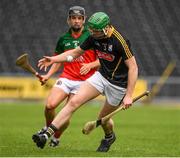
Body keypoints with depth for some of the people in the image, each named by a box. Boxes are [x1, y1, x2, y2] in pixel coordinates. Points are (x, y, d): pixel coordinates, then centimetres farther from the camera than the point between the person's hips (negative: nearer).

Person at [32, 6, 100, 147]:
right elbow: (58, 61, 22)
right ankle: (48, 128, 11)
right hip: (66, 77, 3)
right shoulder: (63, 39, 12)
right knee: (50, 105, -18)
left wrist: (90, 65, -13)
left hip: (83, 81, -3)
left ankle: (56, 138, 15)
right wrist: (48, 75, 10)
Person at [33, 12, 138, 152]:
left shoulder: (120, 41, -25)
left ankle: (109, 137, 46)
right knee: (74, 102, -11)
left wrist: (129, 96, -24)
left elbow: (133, 68, -22)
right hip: (102, 76, 5)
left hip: (118, 84, -5)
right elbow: (76, 52, 11)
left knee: (103, 118, 9)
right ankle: (47, 135, -15)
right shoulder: (95, 37, -6)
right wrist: (53, 59, -1)